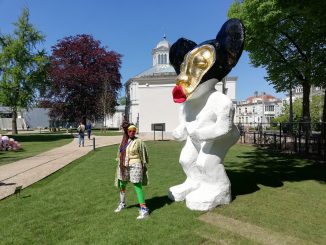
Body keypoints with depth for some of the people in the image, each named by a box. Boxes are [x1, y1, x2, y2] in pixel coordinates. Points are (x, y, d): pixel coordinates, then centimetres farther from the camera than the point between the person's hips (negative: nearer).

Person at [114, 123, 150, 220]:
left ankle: (144, 209, 1)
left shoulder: (138, 142, -10)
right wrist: (120, 165, 15)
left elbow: (143, 155, -7)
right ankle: (122, 204, 44)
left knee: (138, 187, -7)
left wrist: (143, 167, -8)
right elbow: (121, 153, 15)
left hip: (134, 166, -7)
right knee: (121, 185, 20)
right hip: (124, 166, 7)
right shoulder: (124, 141, 7)